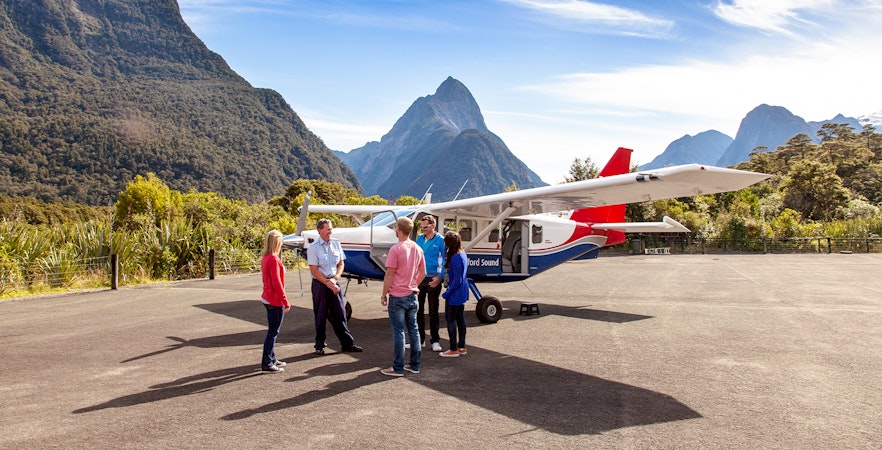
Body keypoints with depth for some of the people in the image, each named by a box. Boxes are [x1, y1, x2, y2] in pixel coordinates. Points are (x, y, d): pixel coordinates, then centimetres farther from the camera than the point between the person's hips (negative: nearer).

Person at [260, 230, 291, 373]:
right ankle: (267, 363, 2)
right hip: (275, 301, -10)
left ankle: (271, 359, 27)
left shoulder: (265, 258, 10)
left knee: (272, 330, 18)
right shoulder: (274, 259, -19)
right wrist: (286, 302, -16)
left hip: (268, 298, 10)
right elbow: (277, 283, -20)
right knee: (273, 332, -3)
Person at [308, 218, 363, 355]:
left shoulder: (336, 243, 5)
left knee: (340, 313, 7)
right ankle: (320, 345, 18)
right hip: (319, 284, -4)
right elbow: (314, 271, -10)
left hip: (334, 282, 4)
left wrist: (334, 279, -5)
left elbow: (341, 264, 10)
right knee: (320, 316, 5)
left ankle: (347, 343, 13)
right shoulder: (314, 247, -9)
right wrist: (328, 283, -12)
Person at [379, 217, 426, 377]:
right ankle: (414, 365, 19)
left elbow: (389, 275, -14)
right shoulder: (417, 249, 6)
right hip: (412, 296, 7)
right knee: (413, 329, 12)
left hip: (397, 296, -6)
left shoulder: (396, 249, -16)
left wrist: (384, 294, -5)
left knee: (398, 331, -1)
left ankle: (398, 368, 5)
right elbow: (422, 273, 13)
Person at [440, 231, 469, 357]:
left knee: (450, 320, 1)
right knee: (460, 319, 16)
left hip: (455, 294, -9)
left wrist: (446, 293, -15)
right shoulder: (463, 254, 6)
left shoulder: (455, 258, -24)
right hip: (462, 292, 9)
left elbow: (457, 281, -23)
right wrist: (450, 279, 13)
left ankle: (454, 349, 7)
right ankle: (461, 347, 25)